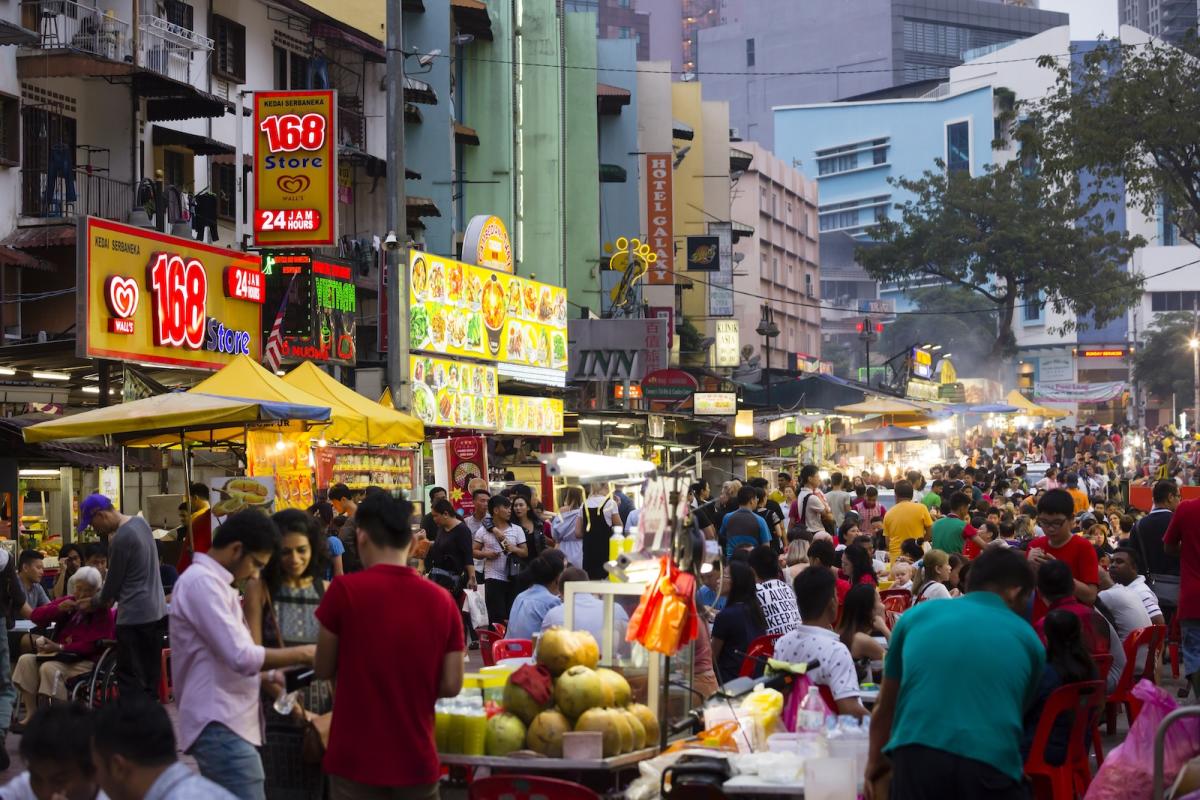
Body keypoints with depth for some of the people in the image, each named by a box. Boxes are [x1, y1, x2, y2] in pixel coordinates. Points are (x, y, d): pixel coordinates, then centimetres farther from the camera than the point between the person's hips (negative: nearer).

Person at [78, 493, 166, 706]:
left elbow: (113, 582, -8)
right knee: (150, 677, 13)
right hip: (157, 611, 9)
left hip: (134, 617, -9)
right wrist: (110, 597, 14)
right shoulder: (140, 522, 9)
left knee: (129, 680, -4)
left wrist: (94, 602, 10)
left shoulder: (121, 539, -18)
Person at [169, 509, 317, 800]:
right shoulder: (202, 581, -13)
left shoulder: (211, 582, 21)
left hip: (222, 724, 11)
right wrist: (300, 654, -10)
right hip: (221, 726, -11)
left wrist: (270, 676, 15)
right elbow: (240, 657, -20)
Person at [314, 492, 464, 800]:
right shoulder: (442, 599, -4)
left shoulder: (345, 589, -12)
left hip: (357, 758, -2)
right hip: (417, 759, 2)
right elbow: (451, 685, 0)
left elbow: (324, 670, -1)